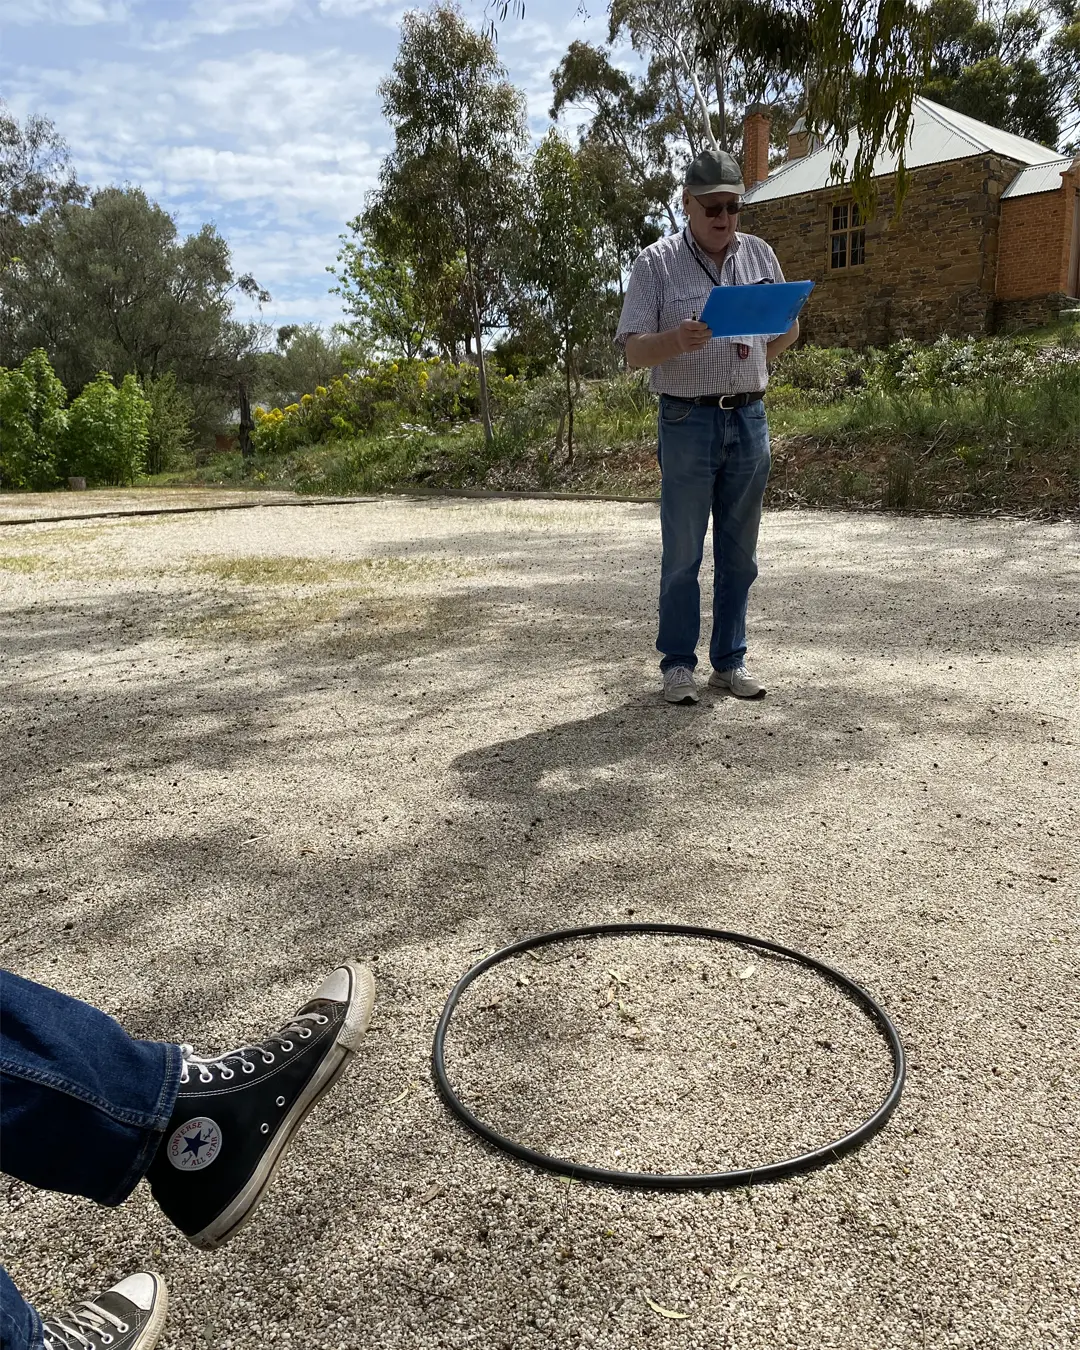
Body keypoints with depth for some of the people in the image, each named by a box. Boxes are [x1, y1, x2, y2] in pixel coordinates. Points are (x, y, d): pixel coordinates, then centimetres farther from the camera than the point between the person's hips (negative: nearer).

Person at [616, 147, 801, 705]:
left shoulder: (759, 254, 12)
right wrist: (677, 340, -26)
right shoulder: (657, 262, 0)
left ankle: (730, 660, 18)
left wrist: (756, 358, -2)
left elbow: (787, 329, 19)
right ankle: (678, 664, 10)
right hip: (689, 422, -4)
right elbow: (633, 350, -6)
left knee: (739, 553, 8)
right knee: (683, 552, -1)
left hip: (750, 418, 4)